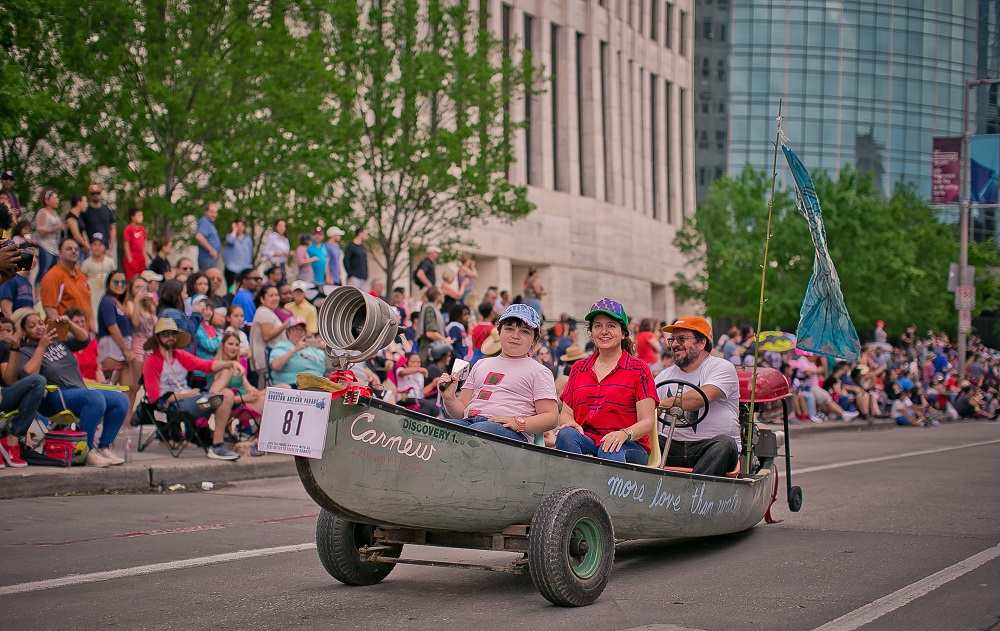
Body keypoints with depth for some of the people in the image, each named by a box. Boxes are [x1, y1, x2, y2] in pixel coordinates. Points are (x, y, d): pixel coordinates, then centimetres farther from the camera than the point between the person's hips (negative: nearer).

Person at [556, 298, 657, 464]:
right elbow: (565, 413, 17)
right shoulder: (578, 369, 20)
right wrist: (570, 424, -10)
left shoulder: (638, 369, 8)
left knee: (609, 452, -39)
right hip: (587, 442, 3)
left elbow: (647, 422, -1)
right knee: (565, 434, -32)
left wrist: (624, 434, -23)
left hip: (629, 447, -3)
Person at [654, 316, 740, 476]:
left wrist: (664, 403, -19)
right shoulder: (666, 376, 20)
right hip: (674, 447, 4)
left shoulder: (722, 367, 2)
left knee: (724, 444, -37)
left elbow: (703, 397, -17)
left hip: (708, 446, -4)